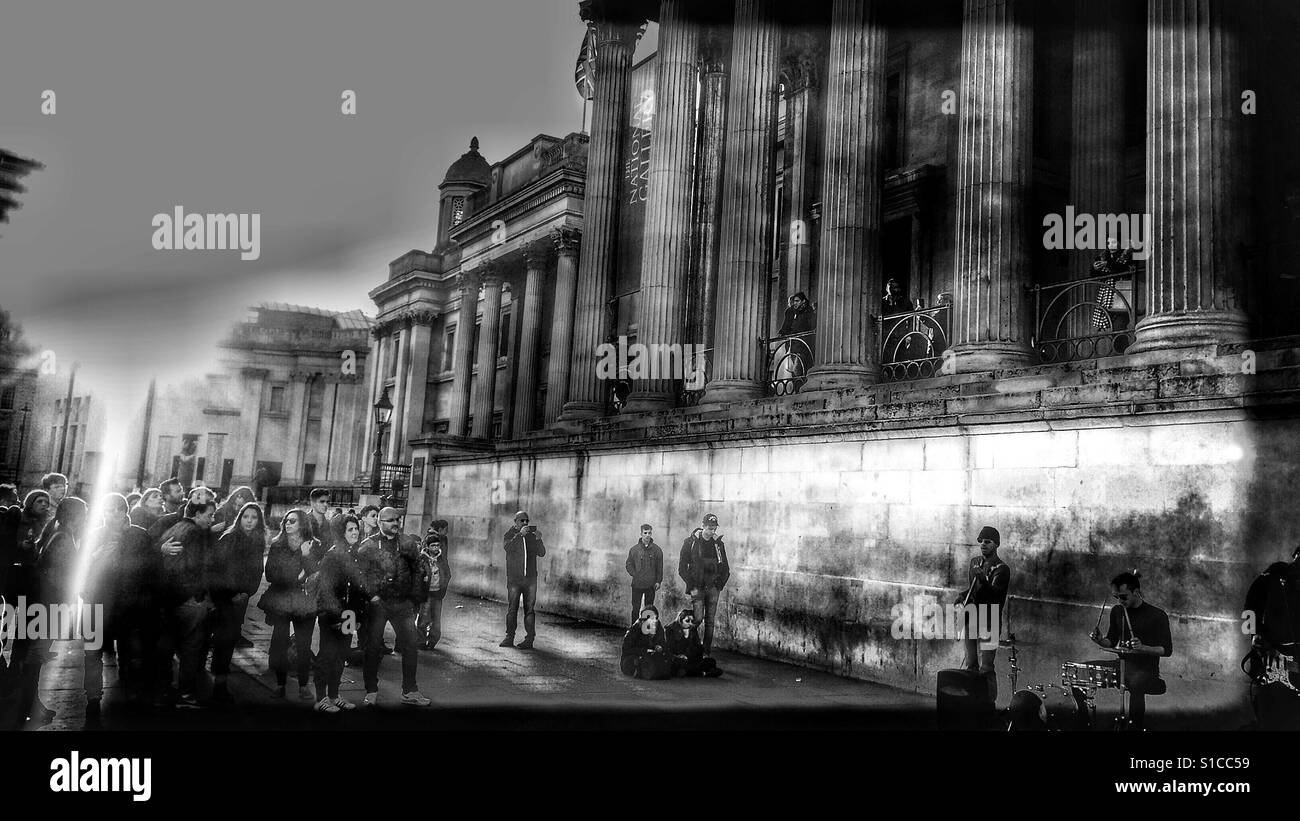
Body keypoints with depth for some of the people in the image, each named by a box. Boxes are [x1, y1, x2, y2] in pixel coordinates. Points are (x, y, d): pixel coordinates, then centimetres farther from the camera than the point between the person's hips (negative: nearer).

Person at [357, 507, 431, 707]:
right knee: (373, 646, 4)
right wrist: (371, 595, -11)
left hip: (403, 602, 2)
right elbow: (361, 574, -1)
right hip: (377, 602, -2)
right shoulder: (368, 545, -1)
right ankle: (371, 692, 17)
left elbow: (416, 570, 12)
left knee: (410, 645, 2)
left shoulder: (409, 542, 5)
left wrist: (415, 596, 7)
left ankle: (410, 691, 12)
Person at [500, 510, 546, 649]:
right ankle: (509, 638, 7)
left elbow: (541, 553, 0)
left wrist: (538, 540, -19)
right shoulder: (510, 534, 1)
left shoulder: (532, 535, 9)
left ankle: (529, 639, 2)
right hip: (514, 578, -2)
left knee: (530, 609, 0)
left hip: (530, 578, 2)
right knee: (512, 608, 0)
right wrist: (519, 535, -31)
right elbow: (507, 548, -20)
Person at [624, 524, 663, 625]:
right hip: (637, 585, 0)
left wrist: (658, 581, 1)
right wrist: (635, 575, -5)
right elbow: (628, 564, 7)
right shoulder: (634, 549, 1)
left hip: (651, 585, 1)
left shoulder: (657, 550, 2)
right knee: (636, 608, 2)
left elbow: (660, 567, 6)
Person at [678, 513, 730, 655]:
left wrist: (719, 586, 3)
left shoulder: (719, 544, 7)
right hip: (697, 588, -3)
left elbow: (726, 569, 14)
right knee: (698, 618, -13)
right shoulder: (690, 543, -3)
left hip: (713, 588, 3)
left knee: (710, 621, 3)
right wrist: (692, 587, -8)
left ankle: (707, 653, 10)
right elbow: (682, 568, -2)